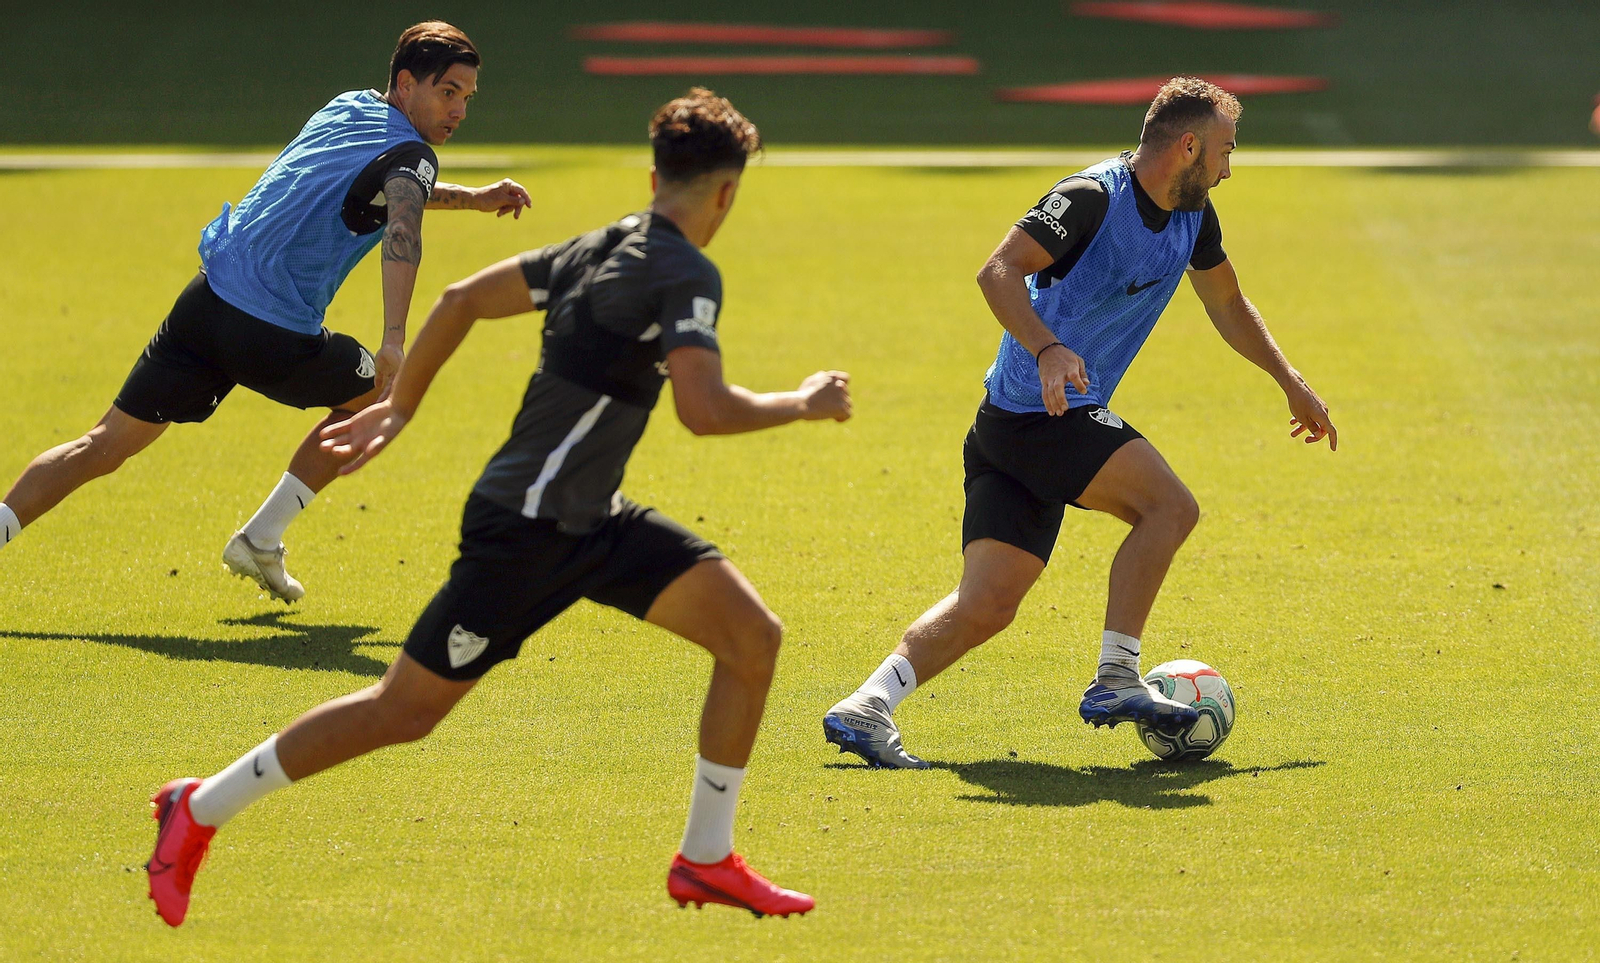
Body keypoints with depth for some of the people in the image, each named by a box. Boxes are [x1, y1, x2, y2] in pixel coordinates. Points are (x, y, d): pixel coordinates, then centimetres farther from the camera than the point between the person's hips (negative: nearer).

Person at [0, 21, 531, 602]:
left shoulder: (348, 107, 19)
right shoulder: (412, 154, -6)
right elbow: (402, 231, -28)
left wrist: (473, 199, 40)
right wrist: (394, 343, -39)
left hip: (207, 296, 7)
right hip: (275, 335, -7)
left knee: (105, 446, 9)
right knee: (374, 397, 21)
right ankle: (260, 541, 21)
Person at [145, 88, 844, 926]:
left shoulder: (598, 251, 7)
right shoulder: (687, 276, -18)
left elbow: (460, 300, 11)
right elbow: (703, 410, -30)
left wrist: (397, 408, 21)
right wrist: (804, 404, -15)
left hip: (591, 522, 9)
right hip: (524, 527, -9)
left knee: (752, 636, 0)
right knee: (407, 710, 1)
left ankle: (706, 860, 9)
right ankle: (199, 812, 15)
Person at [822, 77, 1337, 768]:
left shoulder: (1192, 217, 12)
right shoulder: (1094, 197, -15)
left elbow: (1227, 306, 30)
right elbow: (999, 272, -25)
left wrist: (1291, 383, 33)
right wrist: (1047, 349, -39)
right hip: (1035, 411, -9)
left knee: (987, 605, -1)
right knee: (1170, 506, -17)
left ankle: (864, 710, -5)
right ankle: (1114, 682, -11)